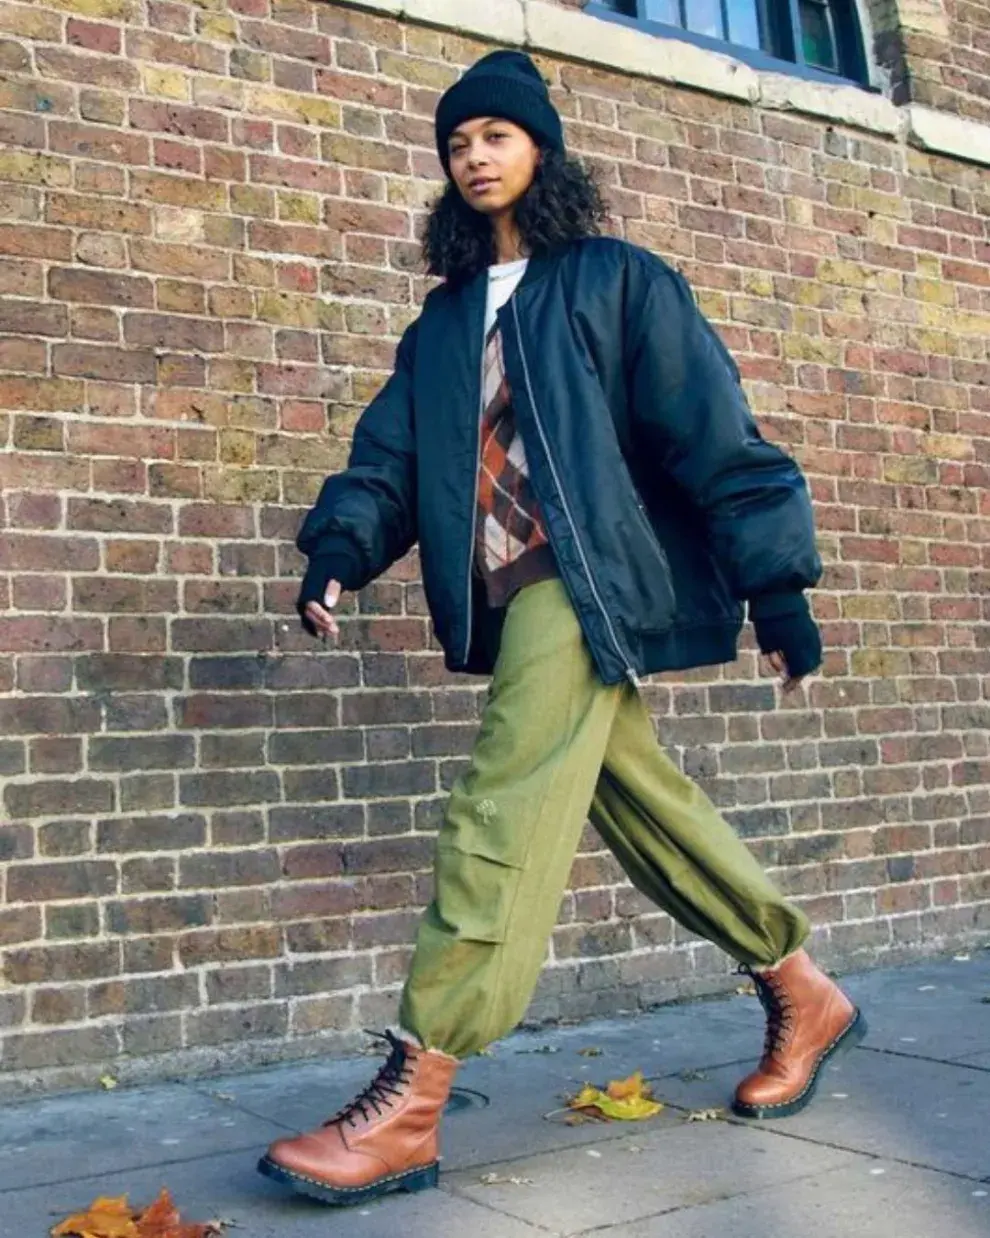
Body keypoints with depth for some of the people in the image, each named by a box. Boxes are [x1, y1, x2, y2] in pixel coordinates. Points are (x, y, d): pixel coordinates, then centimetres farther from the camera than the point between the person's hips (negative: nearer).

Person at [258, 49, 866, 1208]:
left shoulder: (615, 281, 4)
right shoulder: (443, 319, 21)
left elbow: (714, 438, -2)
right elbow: (390, 454, 11)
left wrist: (775, 581, -8)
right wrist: (340, 544, -8)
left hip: (590, 578, -6)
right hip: (509, 596, 7)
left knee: (508, 808, -17)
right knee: (643, 804, 10)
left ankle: (408, 1104, -17)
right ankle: (803, 995, 27)